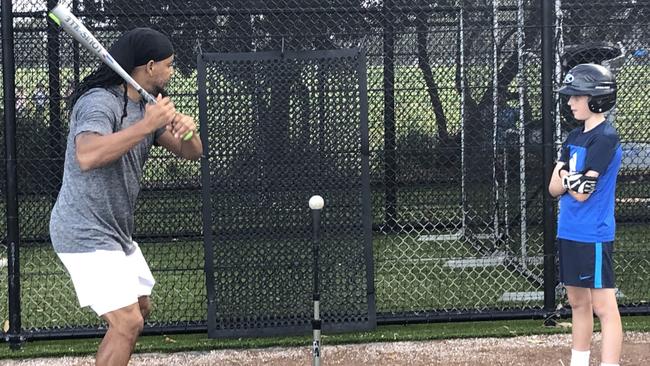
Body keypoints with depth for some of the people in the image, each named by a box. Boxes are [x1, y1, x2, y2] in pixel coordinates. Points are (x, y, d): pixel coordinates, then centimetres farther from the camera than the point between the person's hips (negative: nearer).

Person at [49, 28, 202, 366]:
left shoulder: (146, 106, 8)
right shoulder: (99, 102, -20)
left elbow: (191, 153, 5)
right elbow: (87, 157, -39)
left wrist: (186, 129, -18)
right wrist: (147, 125, -37)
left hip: (117, 231, 10)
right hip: (85, 235, -10)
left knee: (140, 308, 21)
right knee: (127, 322, -15)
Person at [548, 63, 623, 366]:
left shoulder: (605, 139, -14)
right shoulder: (574, 138, 11)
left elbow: (582, 192, -18)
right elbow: (554, 188, 6)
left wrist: (565, 177, -2)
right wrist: (571, 179, -12)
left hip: (594, 235, -9)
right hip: (568, 233, 9)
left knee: (603, 306, -7)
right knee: (578, 303, 15)